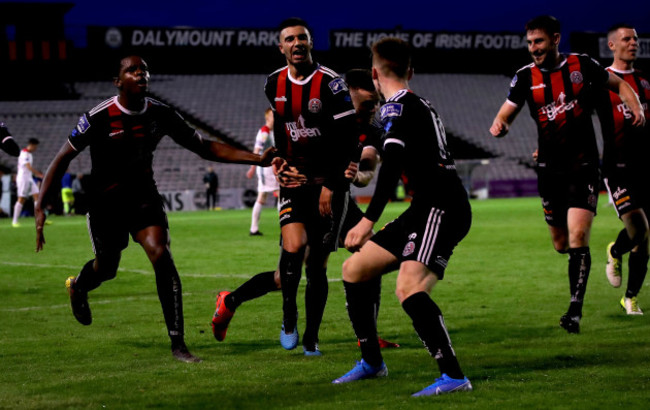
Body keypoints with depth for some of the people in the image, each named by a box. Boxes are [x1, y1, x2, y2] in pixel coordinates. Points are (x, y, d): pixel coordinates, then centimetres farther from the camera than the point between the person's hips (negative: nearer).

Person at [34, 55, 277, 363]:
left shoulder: (161, 115, -7)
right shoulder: (99, 118, -18)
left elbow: (205, 148, 0)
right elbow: (63, 159, -12)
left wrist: (256, 159, -9)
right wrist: (40, 208, -19)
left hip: (144, 196, 2)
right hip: (105, 202, -2)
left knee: (161, 257, -19)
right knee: (107, 268, 11)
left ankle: (177, 343, -14)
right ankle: (78, 286, 54)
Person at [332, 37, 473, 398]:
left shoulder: (397, 107, -10)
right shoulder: (421, 105, 19)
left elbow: (392, 165, -24)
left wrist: (369, 220, -31)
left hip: (441, 209, -10)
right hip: (425, 209, 10)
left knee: (408, 288, -28)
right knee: (353, 269, 14)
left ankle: (453, 375, -31)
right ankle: (372, 362, 23)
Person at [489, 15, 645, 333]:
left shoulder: (581, 65, -1)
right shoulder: (526, 77, 2)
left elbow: (617, 84, 13)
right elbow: (507, 112, -2)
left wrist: (636, 108, -5)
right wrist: (499, 125, -26)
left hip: (583, 166, -3)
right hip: (550, 169, 3)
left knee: (577, 238, -17)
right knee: (560, 244, 8)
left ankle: (575, 311, -15)